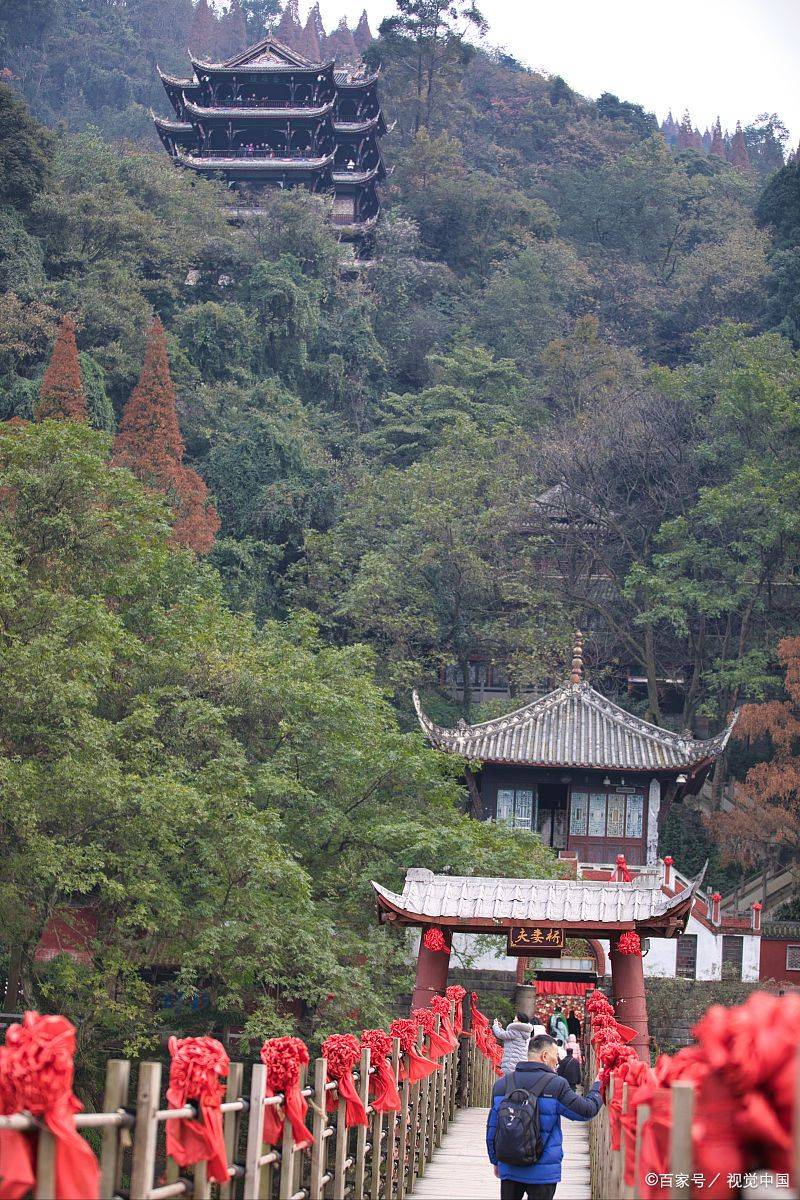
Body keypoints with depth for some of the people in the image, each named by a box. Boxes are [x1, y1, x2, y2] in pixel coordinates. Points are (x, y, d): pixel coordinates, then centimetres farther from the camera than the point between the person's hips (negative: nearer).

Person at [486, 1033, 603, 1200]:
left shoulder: (502, 1084, 2)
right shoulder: (556, 1085, -12)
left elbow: (492, 1128, 8)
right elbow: (587, 1111, -5)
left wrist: (495, 1161, 19)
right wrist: (597, 1086, 14)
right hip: (542, 1172, -4)